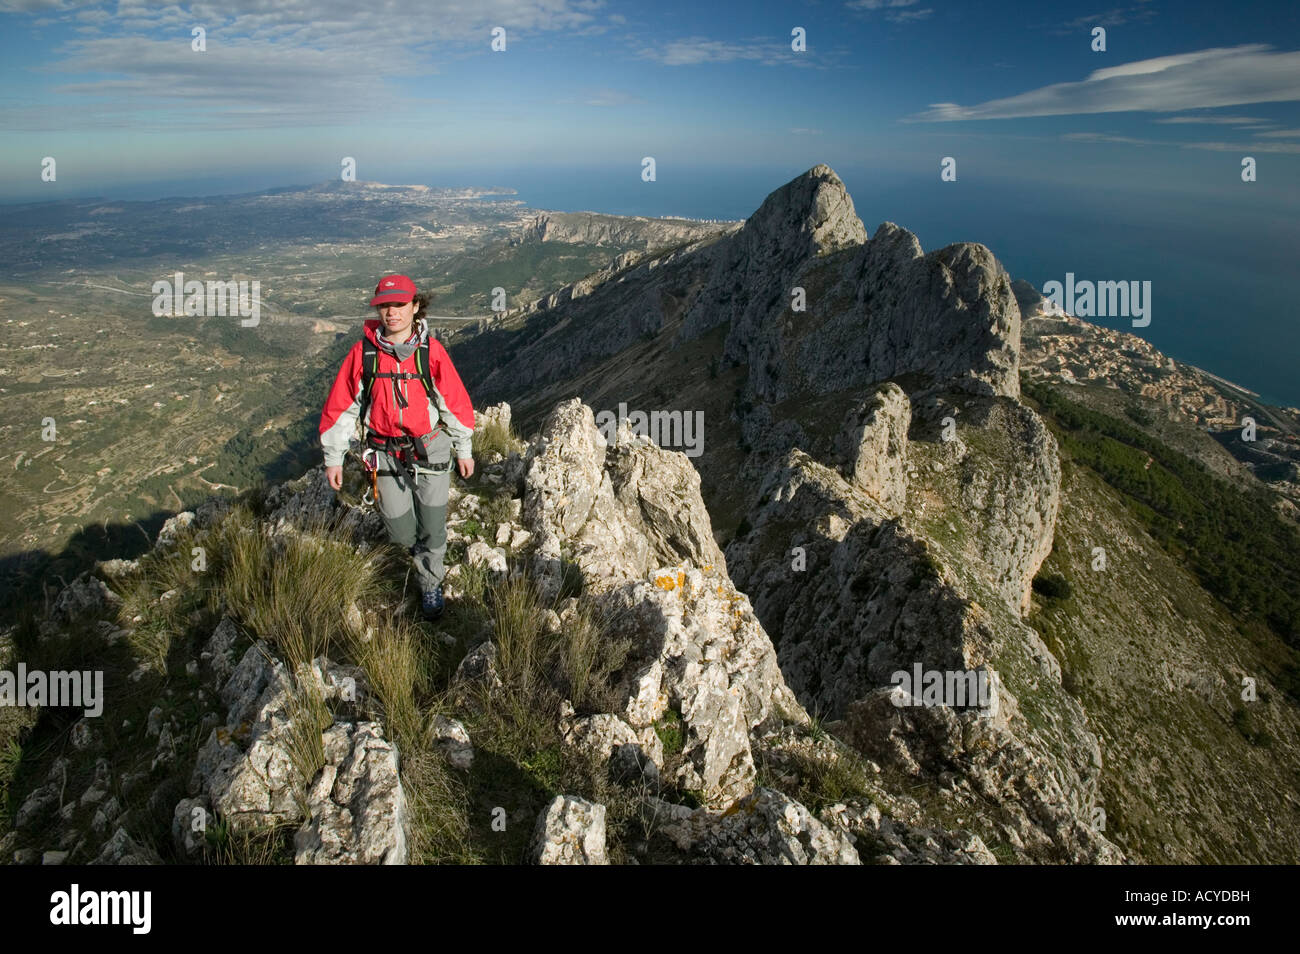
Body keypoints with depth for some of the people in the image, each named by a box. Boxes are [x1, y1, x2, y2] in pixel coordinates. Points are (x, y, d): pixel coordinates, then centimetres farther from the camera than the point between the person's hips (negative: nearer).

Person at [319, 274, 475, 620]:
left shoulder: (431, 350, -9)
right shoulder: (363, 352, -7)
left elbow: (455, 400, -1)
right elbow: (340, 405, 0)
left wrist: (464, 450, 5)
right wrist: (333, 458, 3)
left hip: (430, 450, -1)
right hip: (386, 455, 1)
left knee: (433, 527, 8)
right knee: (400, 531, 10)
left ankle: (431, 584, 34)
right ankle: (420, 551, 46)